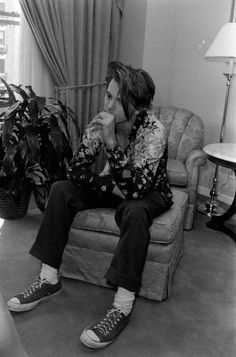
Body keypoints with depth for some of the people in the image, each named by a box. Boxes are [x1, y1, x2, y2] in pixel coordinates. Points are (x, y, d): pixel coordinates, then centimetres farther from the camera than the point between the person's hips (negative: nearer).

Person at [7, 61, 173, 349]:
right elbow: (77, 170, -13)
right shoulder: (100, 122, -15)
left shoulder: (154, 131, -29)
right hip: (115, 187, 5)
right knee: (61, 189, -14)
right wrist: (111, 186, -25)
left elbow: (135, 189, -38)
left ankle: (123, 306, -32)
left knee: (134, 211, -40)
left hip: (150, 194, -5)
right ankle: (49, 279, -11)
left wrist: (111, 142, -43)